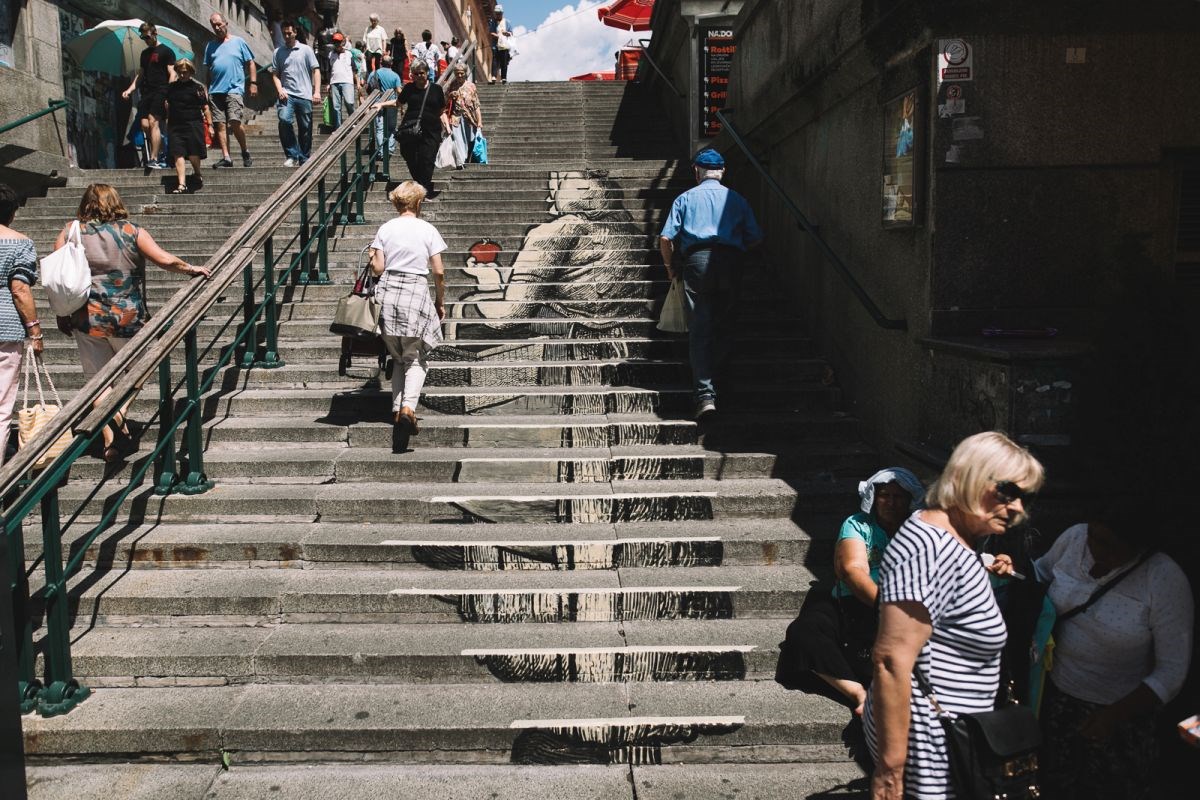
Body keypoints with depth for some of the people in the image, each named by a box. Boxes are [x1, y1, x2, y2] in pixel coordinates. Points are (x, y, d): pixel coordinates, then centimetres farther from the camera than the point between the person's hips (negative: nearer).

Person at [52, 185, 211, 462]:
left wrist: (62, 315, 8)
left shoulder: (70, 233, 2)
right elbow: (165, 260, -12)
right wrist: (192, 269, 5)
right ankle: (120, 414, -7)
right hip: (128, 317, -1)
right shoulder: (133, 231, -3)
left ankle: (110, 440, 5)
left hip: (86, 318, 1)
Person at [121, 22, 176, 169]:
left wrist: (169, 95, -15)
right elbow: (140, 74, 27)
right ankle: (161, 155, 6)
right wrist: (129, 90, 13)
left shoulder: (166, 51, 2)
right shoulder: (145, 53, 23)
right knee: (145, 125, -4)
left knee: (153, 122, -18)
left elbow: (172, 74, -5)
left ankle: (154, 159, -20)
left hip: (160, 91, -7)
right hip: (146, 92, 7)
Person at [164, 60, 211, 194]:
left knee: (193, 154, -4)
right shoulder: (172, 87, 11)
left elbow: (205, 107, -2)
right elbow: (168, 105, 22)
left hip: (193, 124, -4)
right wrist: (167, 121, 19)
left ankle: (197, 176, 26)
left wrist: (210, 125, -7)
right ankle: (181, 185, -9)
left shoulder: (197, 87, -1)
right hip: (175, 125, 4)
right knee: (178, 155, -6)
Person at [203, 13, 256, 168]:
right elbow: (208, 69, 21)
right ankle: (226, 157, 0)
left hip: (234, 89, -4)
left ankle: (245, 152, 3)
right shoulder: (210, 46, 17)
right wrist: (206, 90, 16)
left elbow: (250, 63, 7)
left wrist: (253, 83, -2)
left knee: (234, 122, -16)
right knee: (220, 124, -1)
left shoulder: (239, 42, 8)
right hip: (215, 91, 4)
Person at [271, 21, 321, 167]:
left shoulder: (306, 50, 7)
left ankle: (304, 160, 15)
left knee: (305, 129, 3)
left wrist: (317, 91, -6)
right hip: (287, 94, 0)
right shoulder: (278, 52, 11)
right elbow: (275, 74, 13)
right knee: (284, 120, -24)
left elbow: (316, 71, 4)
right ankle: (292, 155, -17)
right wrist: (280, 90, -5)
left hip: (304, 95, 0)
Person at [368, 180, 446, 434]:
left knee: (398, 357, 17)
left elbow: (377, 268, -1)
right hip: (416, 293, -2)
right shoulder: (428, 230, 0)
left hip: (387, 293, 2)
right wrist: (441, 302, 10)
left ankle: (396, 408, 9)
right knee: (416, 358, 7)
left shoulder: (385, 228, 4)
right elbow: (439, 272, -2)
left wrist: (372, 259, 22)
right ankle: (408, 406, -14)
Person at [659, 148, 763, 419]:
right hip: (731, 262, 1)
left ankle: (705, 394, -13)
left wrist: (670, 268, 16)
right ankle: (714, 374, 19)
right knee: (725, 327, 15)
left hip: (697, 260, -1)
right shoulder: (737, 199, 16)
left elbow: (665, 238, 3)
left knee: (699, 330, -4)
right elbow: (755, 237, 10)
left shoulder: (685, 198, 12)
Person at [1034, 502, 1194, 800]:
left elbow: (1172, 671, -19)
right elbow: (1042, 569, 9)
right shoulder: (1075, 537, -13)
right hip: (1054, 693, 4)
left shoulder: (1165, 582, -25)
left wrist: (1115, 715, -25)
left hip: (1116, 708, -4)